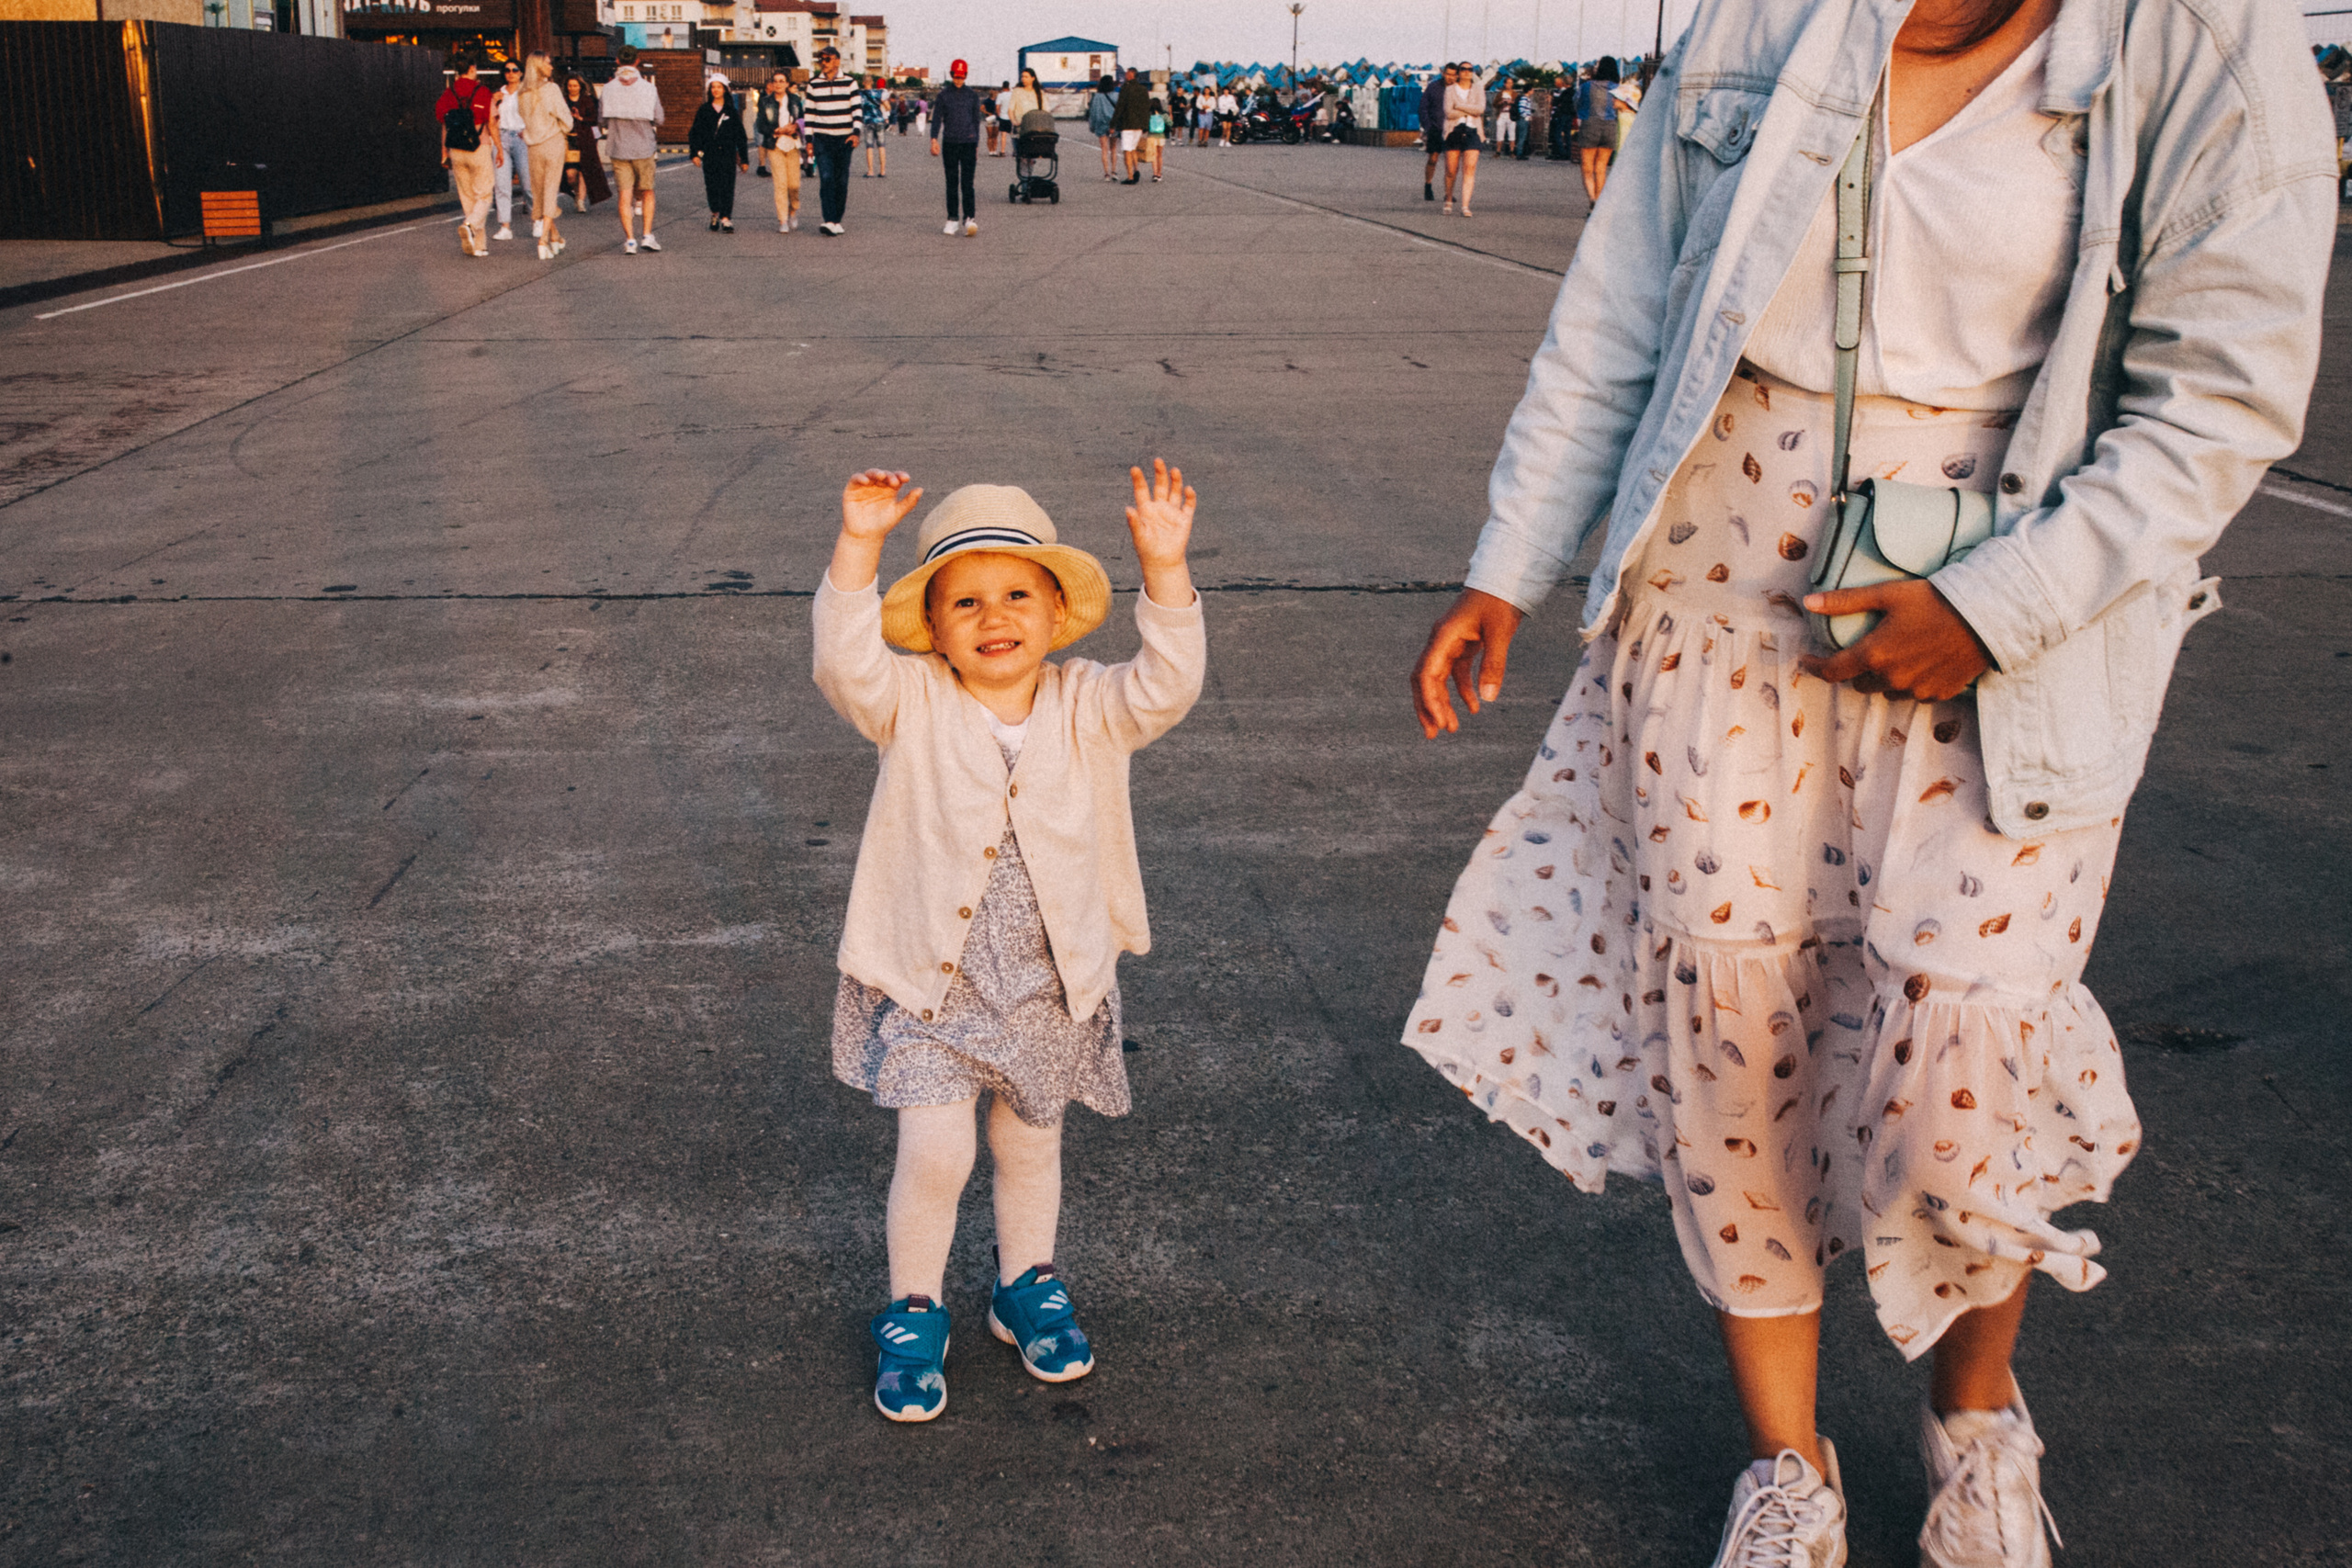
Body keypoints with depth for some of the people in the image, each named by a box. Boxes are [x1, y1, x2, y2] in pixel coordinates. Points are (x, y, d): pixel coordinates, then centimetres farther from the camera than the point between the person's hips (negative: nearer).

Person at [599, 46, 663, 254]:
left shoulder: (608, 89, -2)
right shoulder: (649, 88, -4)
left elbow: (602, 118, 4)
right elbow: (658, 119, -1)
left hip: (619, 149, 0)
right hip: (644, 148, 0)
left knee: (625, 196, 1)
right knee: (647, 192, 15)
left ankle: (629, 240, -5)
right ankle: (648, 235, 6)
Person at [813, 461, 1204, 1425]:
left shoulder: (1087, 711, -7)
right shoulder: (913, 708, -10)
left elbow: (1166, 684, -23)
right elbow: (845, 661, -27)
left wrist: (1163, 566, -35)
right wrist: (858, 546, -38)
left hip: (1051, 984, 2)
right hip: (930, 981, -2)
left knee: (1031, 1144, 19)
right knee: (934, 1154, -8)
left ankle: (1027, 1287, 44)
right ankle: (914, 1311, 18)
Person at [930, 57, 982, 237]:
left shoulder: (972, 95, 9)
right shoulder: (943, 95, 7)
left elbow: (976, 120, 15)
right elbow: (937, 118, 4)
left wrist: (976, 144, 16)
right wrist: (934, 139, -8)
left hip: (968, 143, -1)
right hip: (950, 143, 1)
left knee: (967, 183, -10)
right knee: (952, 183, 4)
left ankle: (970, 219, -16)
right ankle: (953, 219, 10)